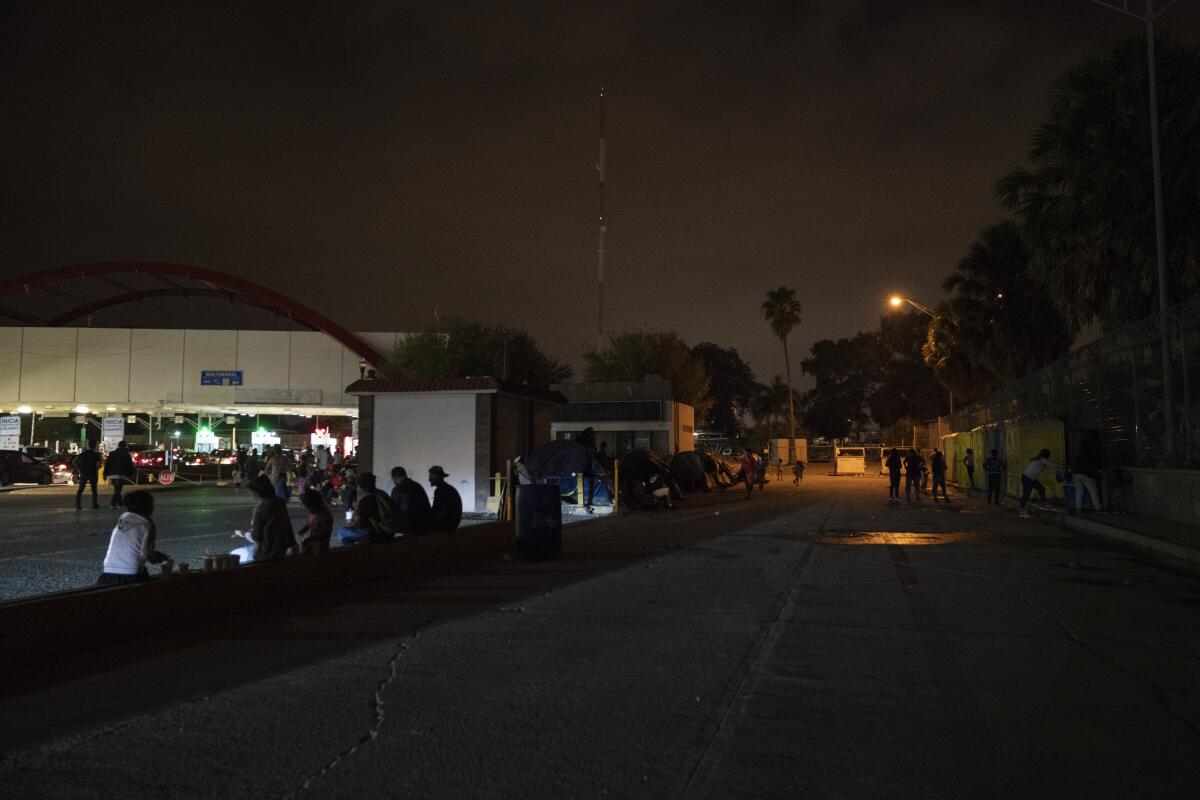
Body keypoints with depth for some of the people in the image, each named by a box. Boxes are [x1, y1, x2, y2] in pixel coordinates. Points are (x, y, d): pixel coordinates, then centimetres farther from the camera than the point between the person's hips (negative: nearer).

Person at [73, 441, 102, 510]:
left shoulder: (83, 453, 5)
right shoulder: (96, 455, -6)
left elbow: (75, 461, 0)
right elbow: (98, 464, -18)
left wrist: (78, 469, 4)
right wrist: (96, 470, 0)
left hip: (83, 474, 3)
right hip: (92, 474, -3)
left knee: (80, 489, 6)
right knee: (94, 490, 9)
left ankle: (77, 504, -2)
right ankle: (94, 504, 11)